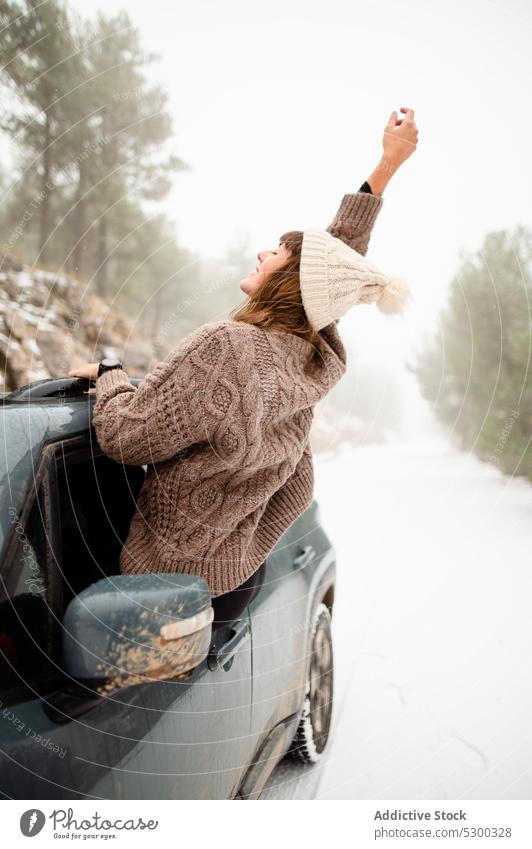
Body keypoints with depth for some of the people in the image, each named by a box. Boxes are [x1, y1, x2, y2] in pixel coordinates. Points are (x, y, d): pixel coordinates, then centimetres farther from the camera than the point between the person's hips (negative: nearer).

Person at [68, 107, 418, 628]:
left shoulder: (225, 348, -27)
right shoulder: (310, 362, -4)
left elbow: (125, 438, -22)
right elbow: (340, 256, 10)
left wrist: (107, 372, -3)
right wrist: (387, 165, 18)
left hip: (174, 587, -7)